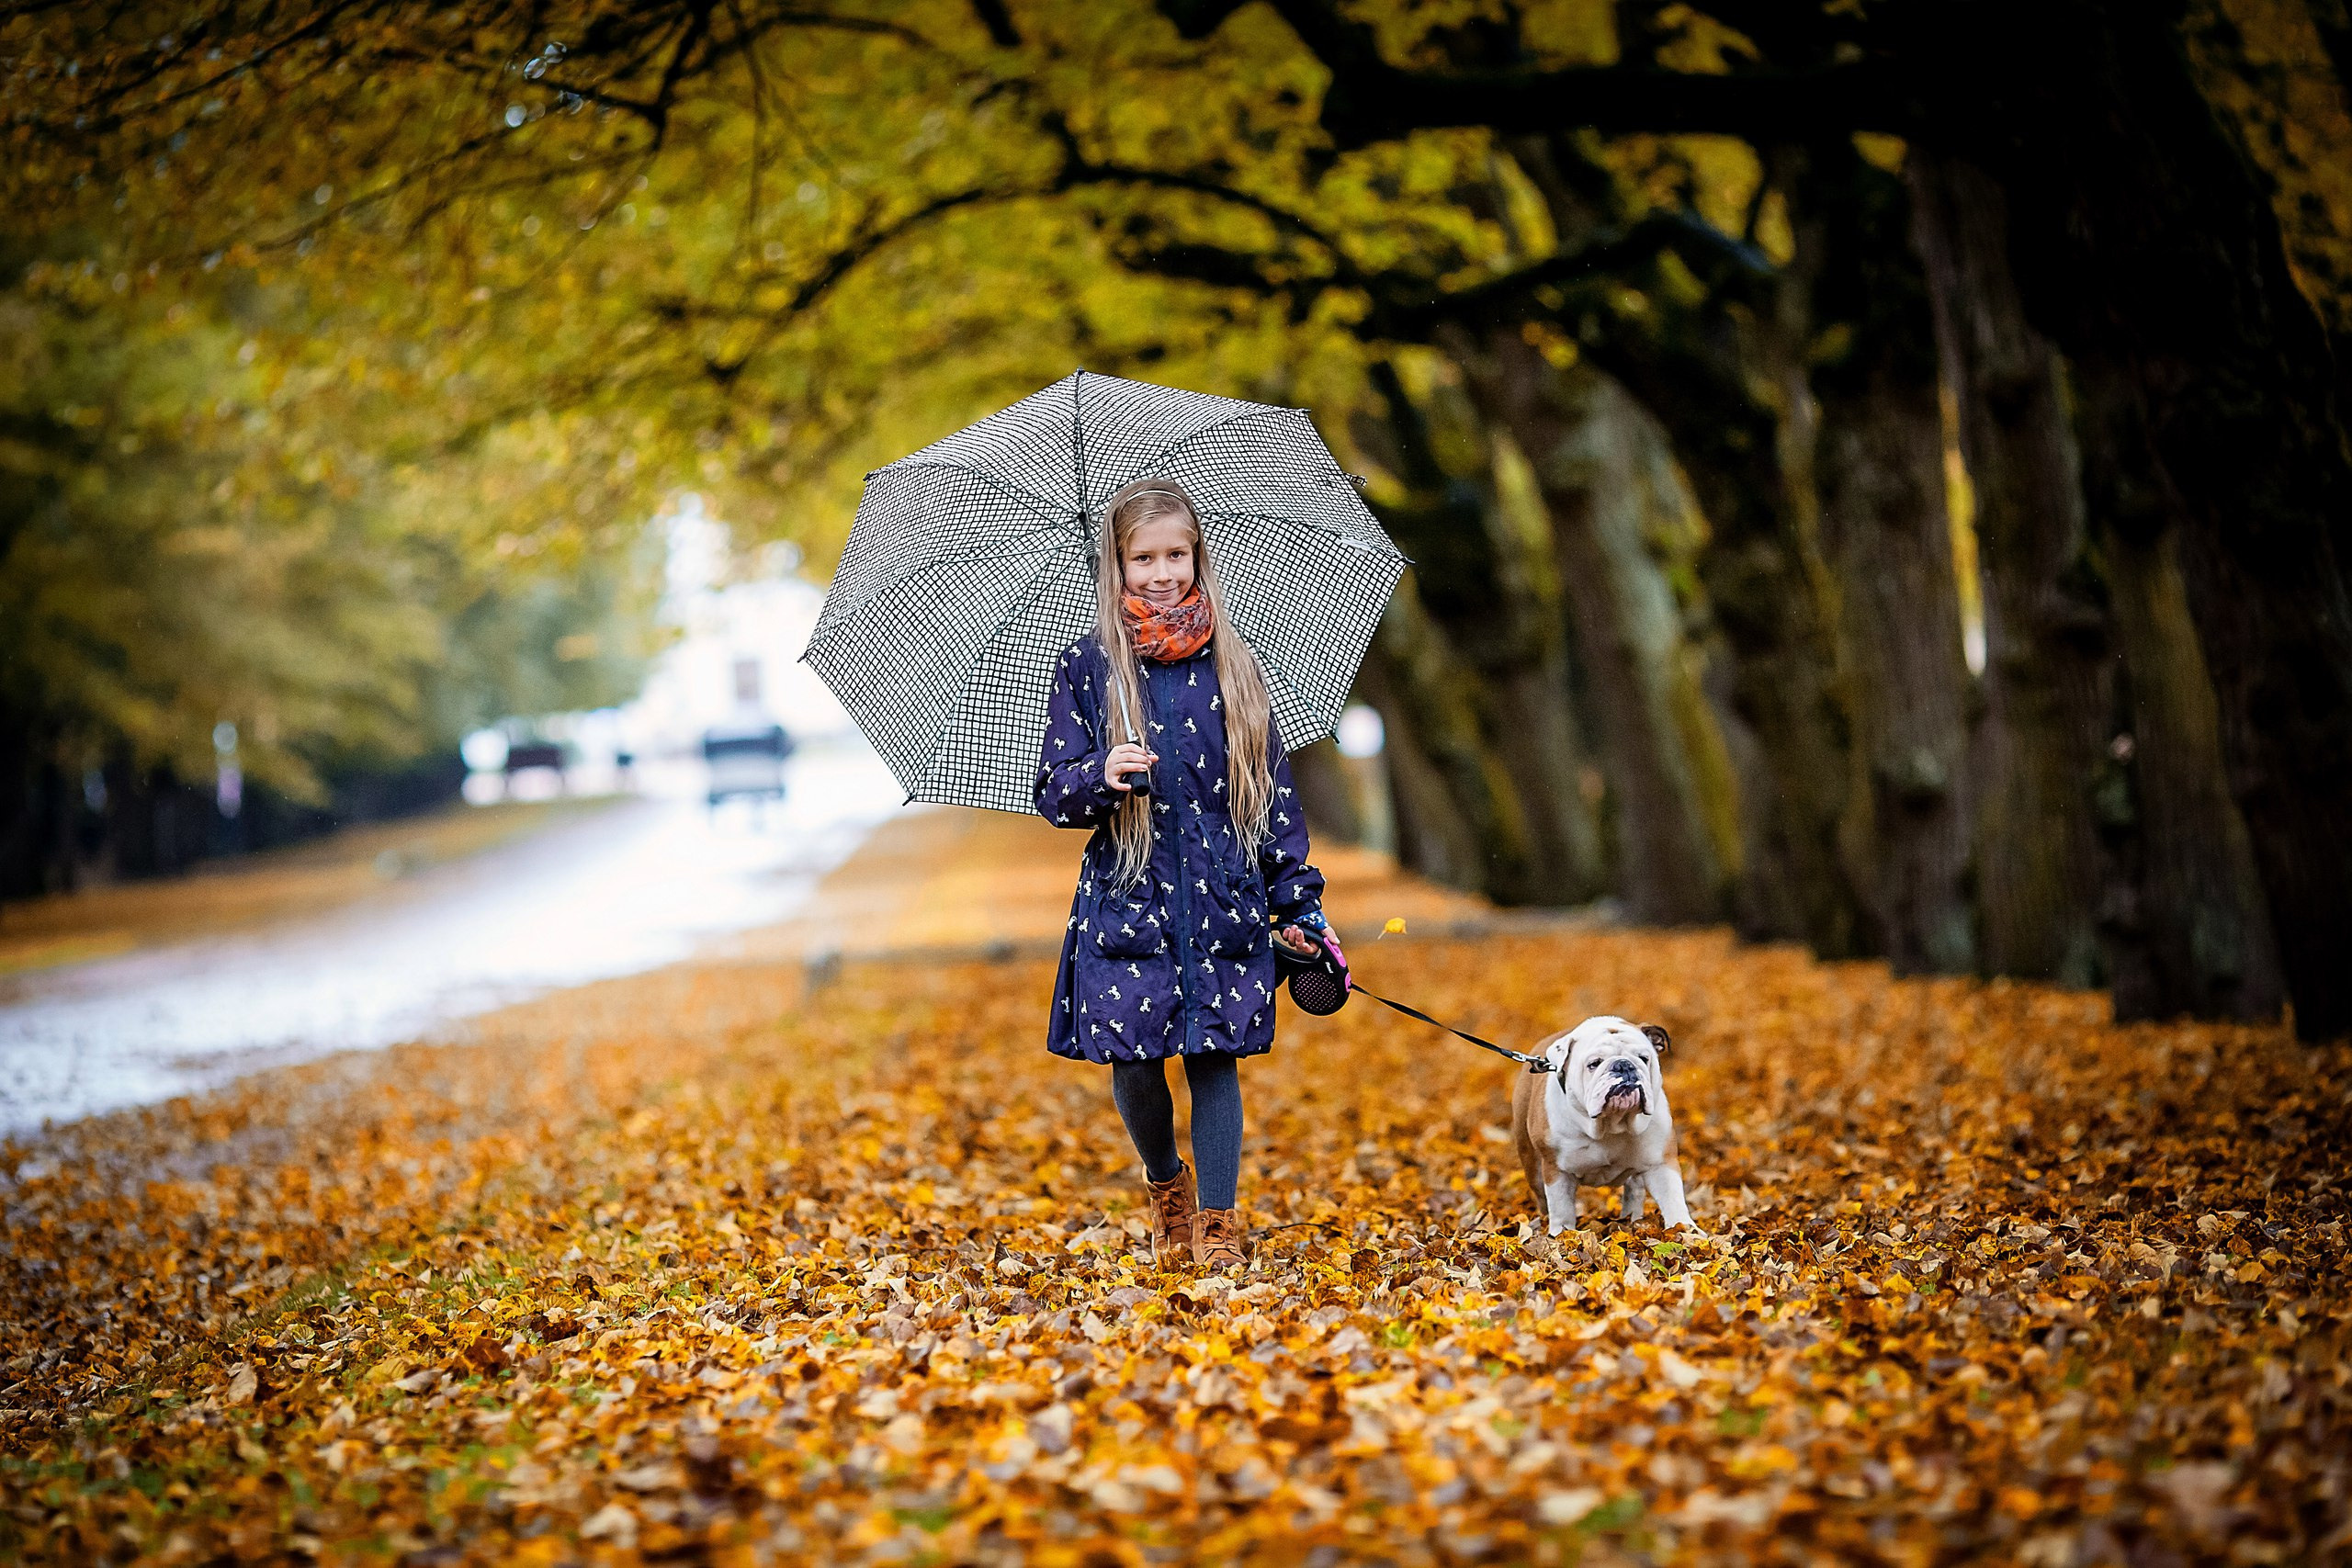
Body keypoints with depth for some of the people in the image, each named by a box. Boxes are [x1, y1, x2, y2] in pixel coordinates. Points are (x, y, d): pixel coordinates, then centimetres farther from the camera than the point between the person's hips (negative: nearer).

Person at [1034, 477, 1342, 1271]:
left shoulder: (1232, 663, 5)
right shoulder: (1088, 667, 0)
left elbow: (1271, 781, 9)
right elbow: (1054, 791, 1)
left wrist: (1296, 898, 6)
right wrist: (1102, 777, -22)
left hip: (1223, 898, 1)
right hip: (1127, 898, -1)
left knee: (1215, 1058, 0)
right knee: (1132, 1058, 0)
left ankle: (1216, 1224, 11)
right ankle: (1166, 1186, 28)